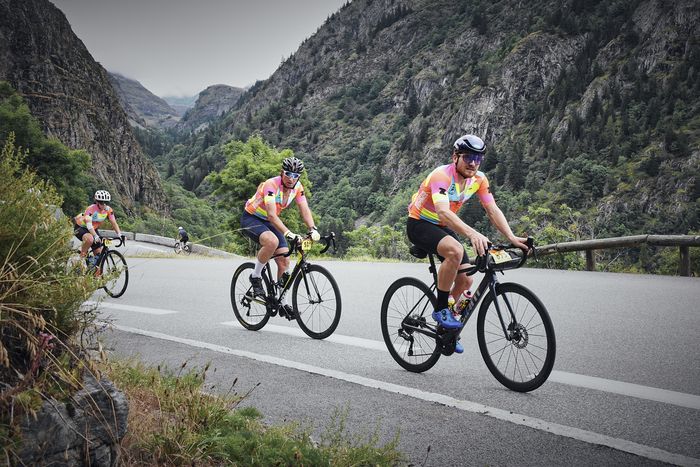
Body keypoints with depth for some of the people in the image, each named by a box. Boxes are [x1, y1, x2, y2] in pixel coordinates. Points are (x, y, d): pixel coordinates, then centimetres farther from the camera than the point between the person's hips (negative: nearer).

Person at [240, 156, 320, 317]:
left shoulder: (297, 187, -10)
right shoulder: (271, 185, -30)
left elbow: (304, 209, -14)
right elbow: (271, 215, -40)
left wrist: (313, 229, -32)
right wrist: (288, 233, -52)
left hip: (269, 222, 7)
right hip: (251, 219, -7)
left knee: (284, 261, -3)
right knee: (272, 241, -37)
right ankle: (256, 276, -14)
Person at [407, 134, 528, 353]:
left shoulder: (479, 179, -7)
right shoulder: (442, 175, -29)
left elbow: (493, 210, -9)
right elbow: (443, 212, -43)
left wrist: (512, 238, -24)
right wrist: (471, 233, -57)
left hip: (442, 228, 7)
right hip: (419, 224, -7)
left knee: (466, 280, -2)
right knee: (455, 251, -36)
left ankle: (446, 327, 22)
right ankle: (441, 309, -19)